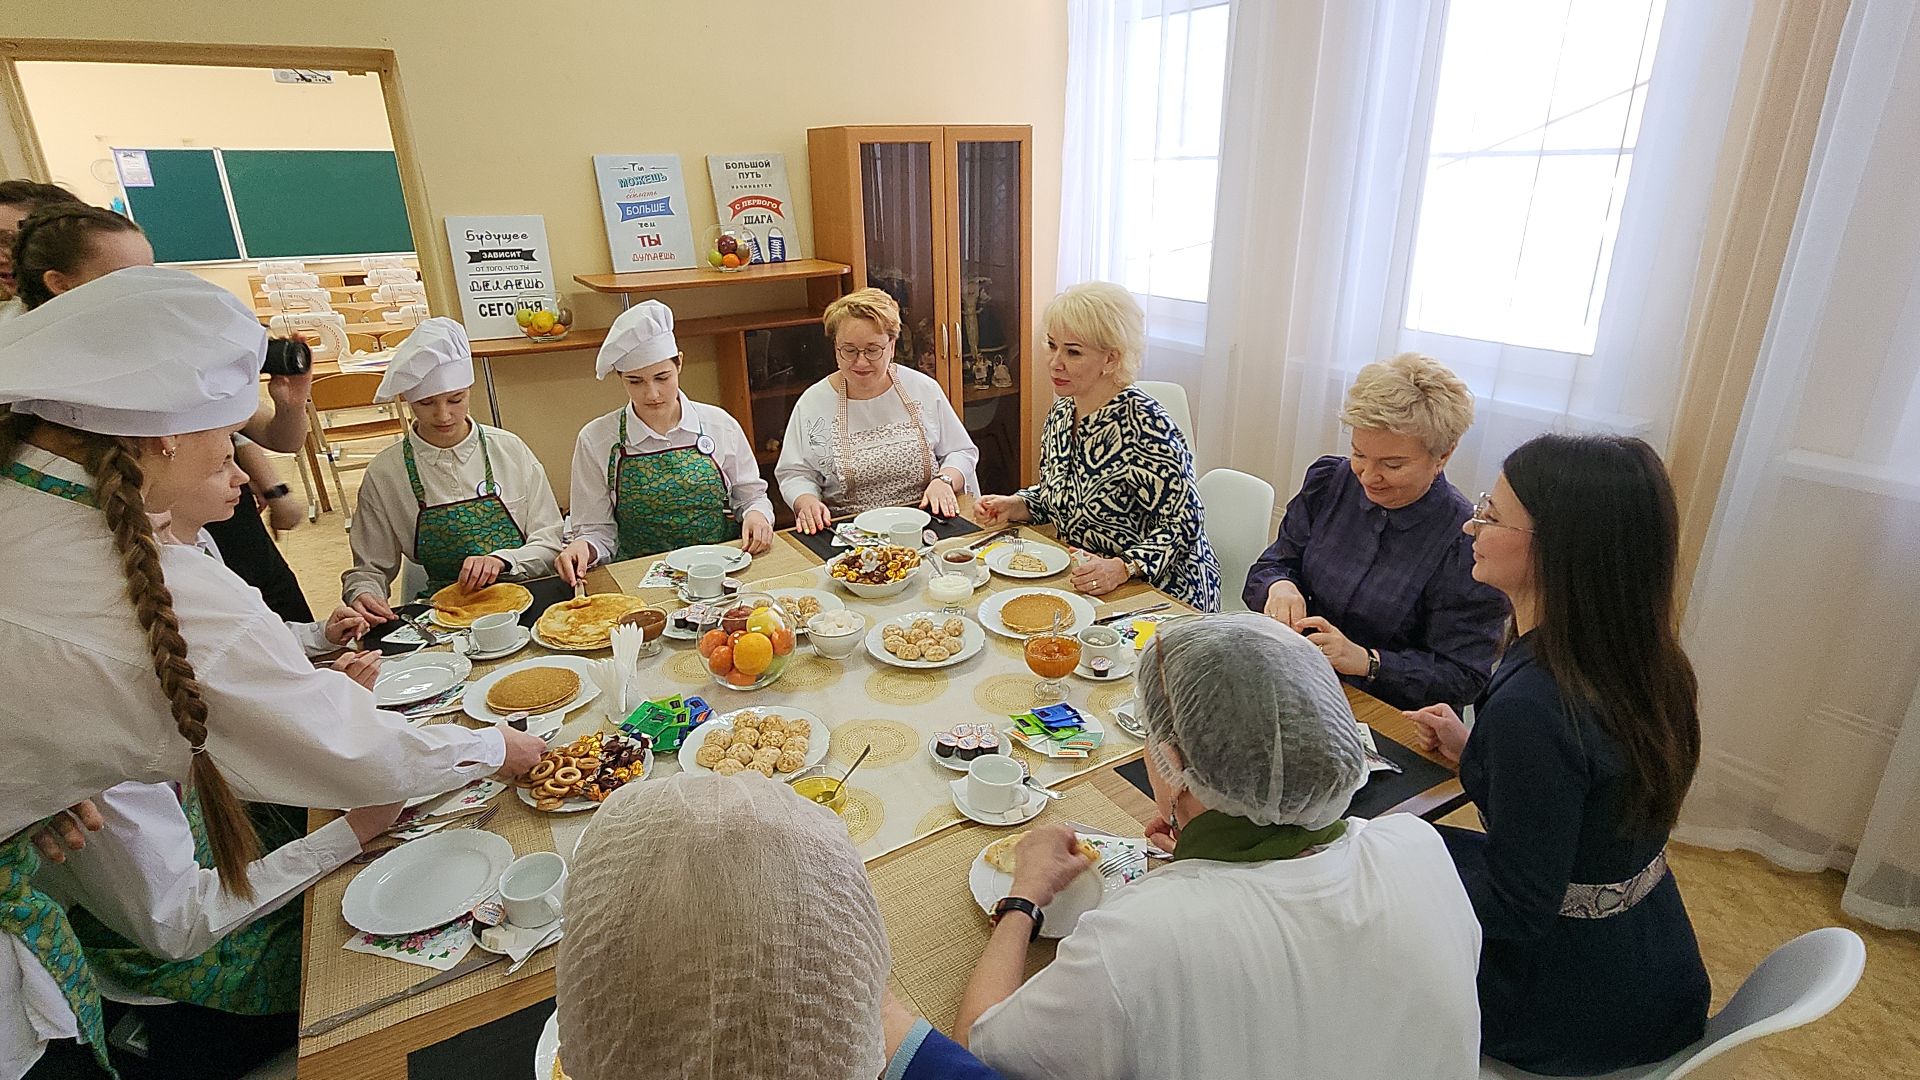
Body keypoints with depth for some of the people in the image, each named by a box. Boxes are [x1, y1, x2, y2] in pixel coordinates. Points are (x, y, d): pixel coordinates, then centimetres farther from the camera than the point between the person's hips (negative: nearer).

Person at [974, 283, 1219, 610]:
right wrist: (1015, 506, -1)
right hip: (1082, 584, 7)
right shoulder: (1061, 412, 3)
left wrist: (1122, 567, -31)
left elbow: (1183, 524, -19)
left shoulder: (1145, 425, -22)